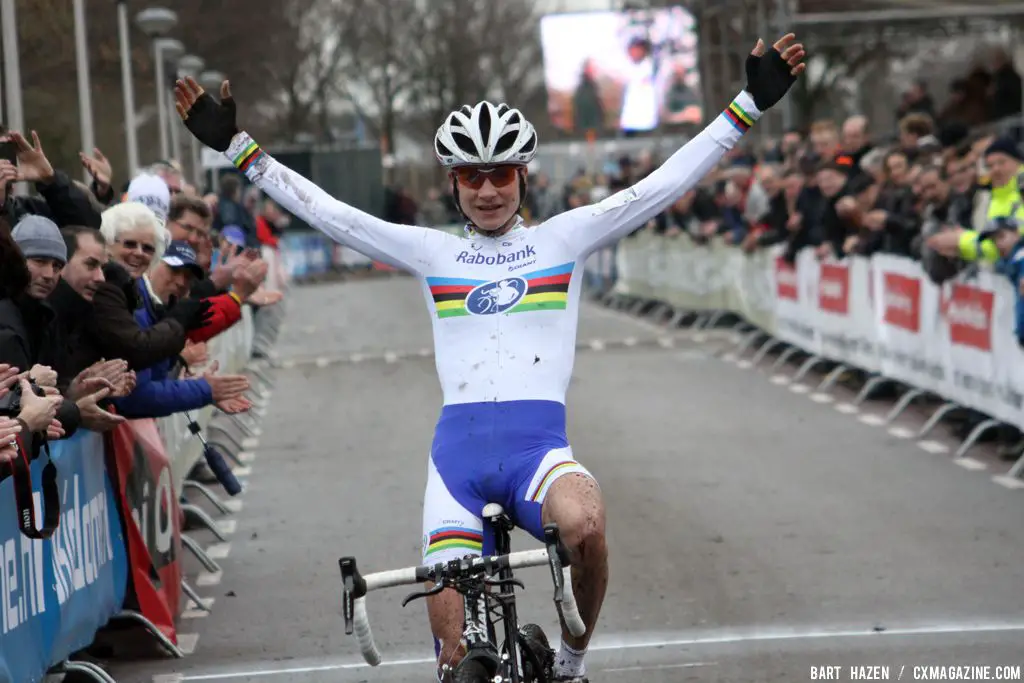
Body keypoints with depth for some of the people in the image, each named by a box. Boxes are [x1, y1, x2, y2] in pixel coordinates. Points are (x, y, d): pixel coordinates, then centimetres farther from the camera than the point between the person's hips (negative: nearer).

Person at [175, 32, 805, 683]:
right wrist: (236, 145, 9)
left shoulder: (564, 238, 11)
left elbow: (663, 185, 6)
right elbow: (327, 212, 12)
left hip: (540, 445, -1)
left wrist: (750, 104, 1)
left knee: (583, 523, -35)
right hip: (459, 450, 1)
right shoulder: (432, 252, 14)